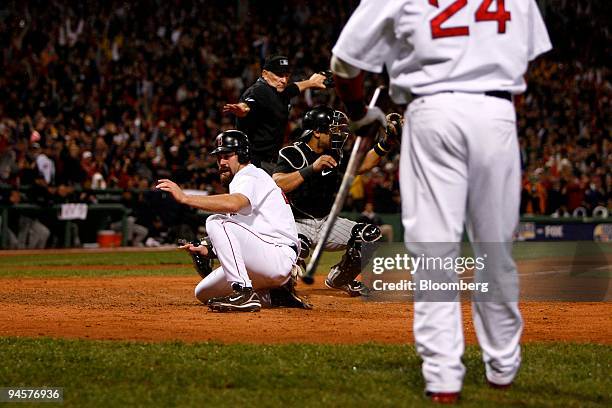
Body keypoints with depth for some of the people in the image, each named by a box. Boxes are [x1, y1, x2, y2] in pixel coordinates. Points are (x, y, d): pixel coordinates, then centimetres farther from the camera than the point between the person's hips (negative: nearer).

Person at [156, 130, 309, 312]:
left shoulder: (251, 176, -8)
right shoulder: (241, 180, 24)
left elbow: (233, 204, -34)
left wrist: (184, 197, -34)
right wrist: (207, 250, 5)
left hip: (280, 255, -10)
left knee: (216, 221, -23)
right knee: (204, 292, 10)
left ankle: (244, 293, -28)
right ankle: (276, 293, 12)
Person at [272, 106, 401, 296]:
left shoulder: (335, 155, 6)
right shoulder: (292, 154, -16)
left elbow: (363, 164, 11)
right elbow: (276, 184, -31)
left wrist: (387, 142, -2)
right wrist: (312, 168, -41)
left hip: (326, 222, 7)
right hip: (298, 223, -7)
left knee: (371, 235, -7)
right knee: (299, 246, -41)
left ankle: (338, 279, 17)